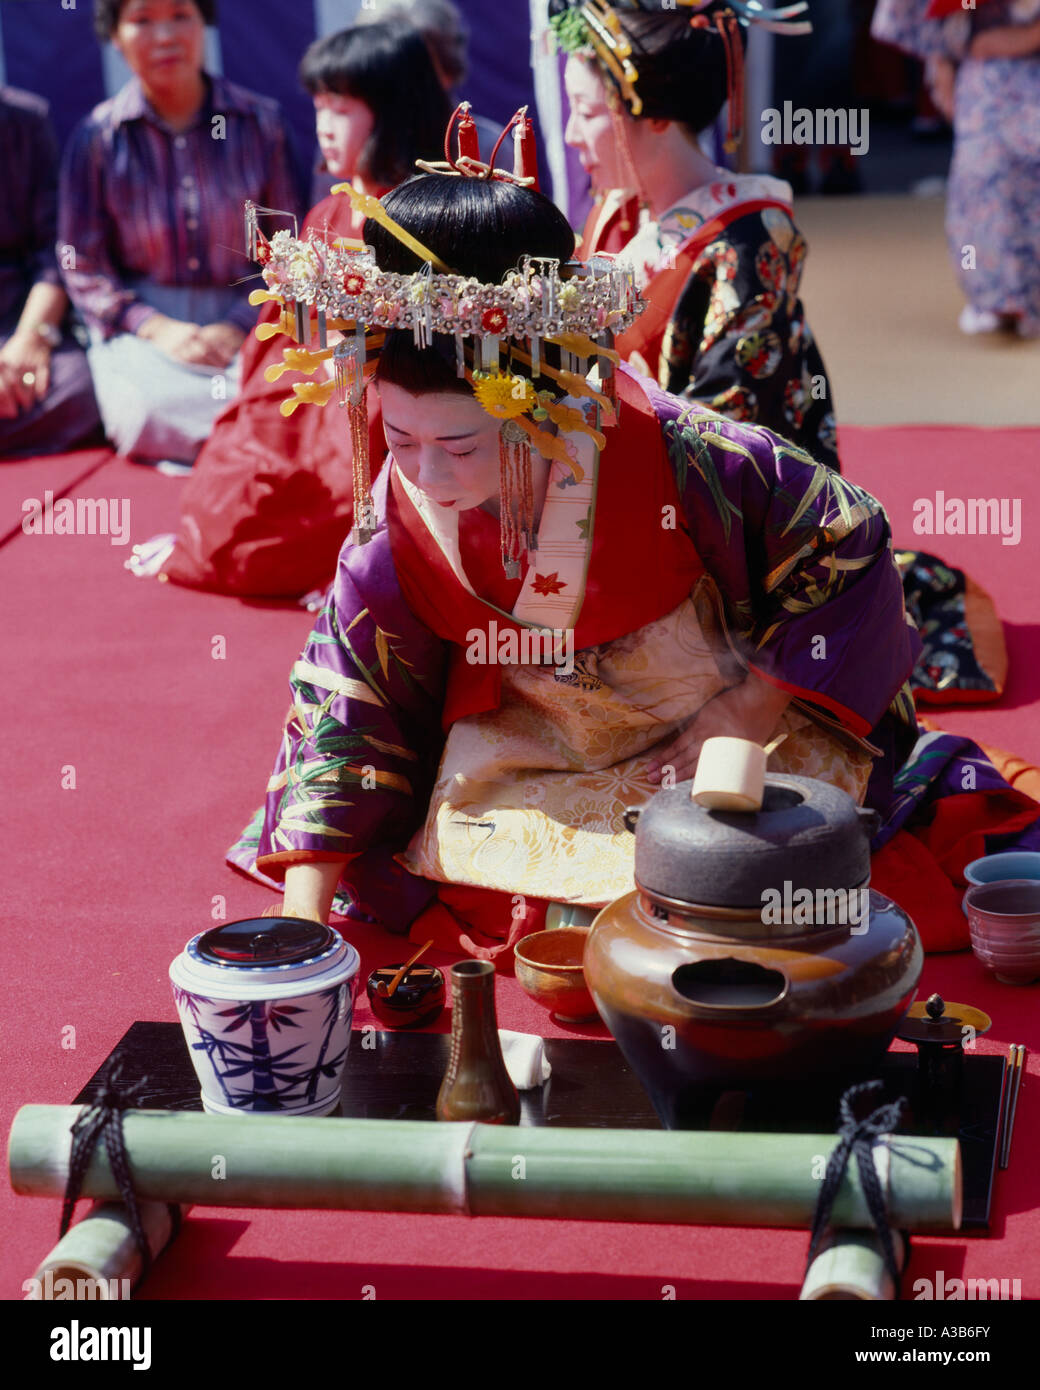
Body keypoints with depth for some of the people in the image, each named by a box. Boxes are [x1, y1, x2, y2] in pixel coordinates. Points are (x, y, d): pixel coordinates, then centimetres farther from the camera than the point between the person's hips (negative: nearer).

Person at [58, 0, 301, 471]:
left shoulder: (261, 122, 4)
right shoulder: (97, 137, 0)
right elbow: (82, 267, 3)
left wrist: (240, 326, -10)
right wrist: (156, 327, -12)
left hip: (243, 322, 1)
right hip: (140, 324, -1)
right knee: (155, 414, -32)